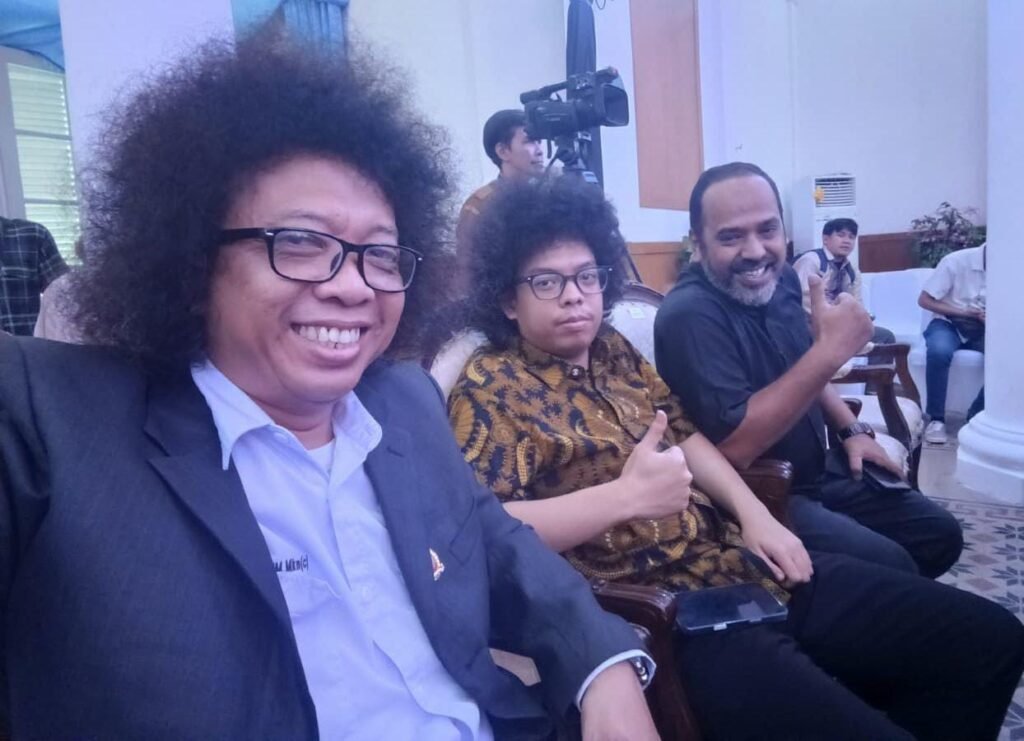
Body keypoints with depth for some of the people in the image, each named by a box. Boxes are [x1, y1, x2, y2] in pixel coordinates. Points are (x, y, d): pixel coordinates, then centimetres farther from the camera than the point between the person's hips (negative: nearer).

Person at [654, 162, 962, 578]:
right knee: (890, 568, -20)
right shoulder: (691, 315, -27)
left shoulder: (780, 281, 0)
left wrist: (852, 430, 9)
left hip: (821, 470, 9)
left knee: (941, 535, 13)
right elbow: (734, 448, -34)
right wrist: (829, 350, -34)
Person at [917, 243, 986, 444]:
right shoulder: (956, 261, -16)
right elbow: (924, 300, -11)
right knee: (939, 351, -38)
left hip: (984, 328, 3)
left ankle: (977, 416, -10)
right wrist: (963, 312, -21)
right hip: (948, 323, -3)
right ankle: (936, 418, -21)